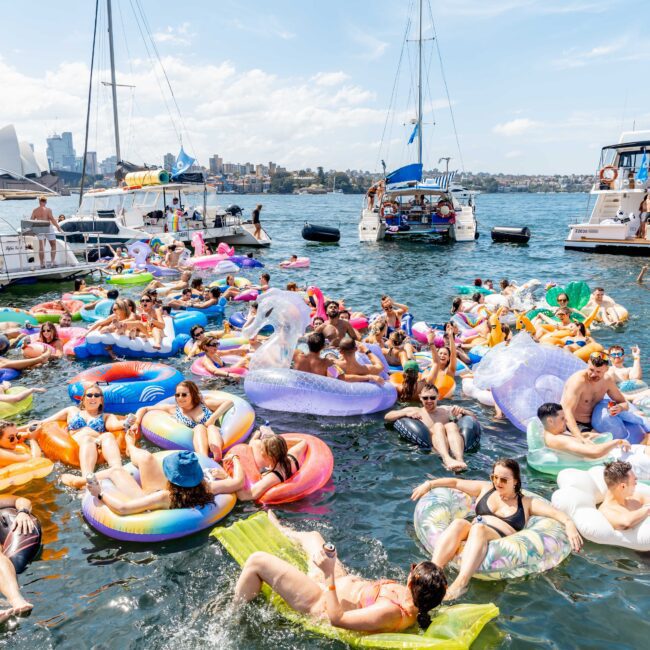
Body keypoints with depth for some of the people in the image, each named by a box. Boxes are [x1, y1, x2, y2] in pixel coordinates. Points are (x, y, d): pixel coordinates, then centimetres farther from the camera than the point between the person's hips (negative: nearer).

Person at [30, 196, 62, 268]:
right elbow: (52, 220, -11)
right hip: (48, 228, -4)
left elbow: (32, 221, 7)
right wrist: (59, 228, -8)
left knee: (41, 247, 6)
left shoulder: (35, 210, 6)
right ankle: (52, 261, 2)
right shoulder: (48, 210, -7)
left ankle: (42, 263, 7)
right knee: (53, 245, 9)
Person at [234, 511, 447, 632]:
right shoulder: (415, 601, -17)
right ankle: (283, 532, 67)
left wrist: (329, 576, -33)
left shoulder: (389, 611, -40)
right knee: (313, 536, 28)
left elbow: (336, 618, -33)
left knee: (257, 560, -8)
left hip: (321, 602, -9)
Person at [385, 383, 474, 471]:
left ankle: (459, 459, -53)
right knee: (438, 426, -30)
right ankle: (447, 459, -58)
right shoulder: (415, 410, 24)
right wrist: (406, 413, -2)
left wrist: (462, 410, 4)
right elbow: (387, 417, 14)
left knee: (451, 425, -27)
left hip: (449, 444, 2)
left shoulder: (446, 410, 28)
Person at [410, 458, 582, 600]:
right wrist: (429, 484, 21)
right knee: (458, 523, -33)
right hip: (473, 533, 3)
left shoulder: (526, 503, 18)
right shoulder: (485, 489, 26)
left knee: (478, 528, -37)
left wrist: (569, 524, -15)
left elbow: (555, 512, 5)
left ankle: (460, 583, -57)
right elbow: (455, 482, 28)